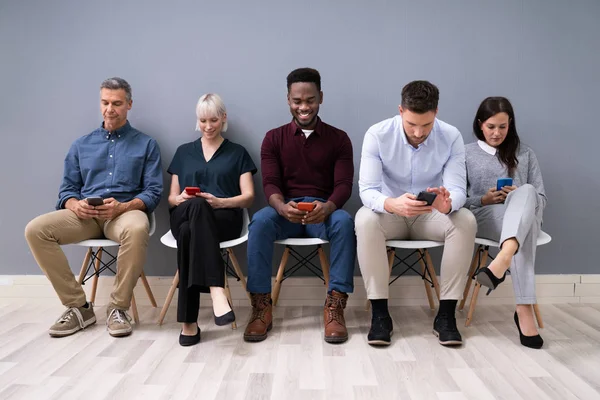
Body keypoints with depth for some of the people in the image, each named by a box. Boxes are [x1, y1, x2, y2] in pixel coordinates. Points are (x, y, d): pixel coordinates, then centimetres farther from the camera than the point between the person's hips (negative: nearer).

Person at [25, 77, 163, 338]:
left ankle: (118, 307, -22)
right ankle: (78, 306, -13)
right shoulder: (81, 145, 19)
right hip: (85, 215, 4)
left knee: (137, 229, -40)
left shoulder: (146, 144, 9)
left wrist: (123, 206, -19)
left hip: (126, 211, -3)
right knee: (35, 230, -23)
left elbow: (153, 191, 0)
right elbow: (67, 189, 14)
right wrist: (76, 205, -11)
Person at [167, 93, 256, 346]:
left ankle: (189, 320, -40)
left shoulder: (237, 153, 17)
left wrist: (219, 202, -13)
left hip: (224, 219, -1)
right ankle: (216, 291, -49)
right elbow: (171, 199, 20)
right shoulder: (183, 152, 23)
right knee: (196, 206, -38)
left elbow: (248, 197, 6)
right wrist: (182, 199, -6)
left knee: (190, 233, -38)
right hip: (185, 216, 2)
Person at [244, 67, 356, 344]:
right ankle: (262, 307, -25)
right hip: (285, 210, 1)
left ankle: (335, 306, -29)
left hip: (323, 211, 0)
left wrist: (327, 207, -30)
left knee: (344, 222, -34)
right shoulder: (273, 138, 8)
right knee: (260, 221, -33)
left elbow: (344, 184, -5)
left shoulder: (339, 139, 6)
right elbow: (270, 183, -4)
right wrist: (282, 206, -29)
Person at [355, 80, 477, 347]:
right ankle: (380, 314, -25)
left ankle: (446, 314, -20)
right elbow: (367, 189, -24)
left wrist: (447, 203, -45)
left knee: (465, 221, -29)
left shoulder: (451, 137, -13)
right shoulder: (377, 135, -18)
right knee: (365, 220, -35)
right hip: (391, 213, -1)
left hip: (431, 215, 2)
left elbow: (458, 189, -19)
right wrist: (391, 204, -47)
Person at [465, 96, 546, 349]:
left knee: (526, 192, -38)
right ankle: (524, 308, -52)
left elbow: (541, 199, 15)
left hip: (525, 219, 2)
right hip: (484, 217, -1)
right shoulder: (466, 154, 15)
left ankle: (502, 260, -64)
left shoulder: (525, 154, 20)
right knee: (524, 228, -40)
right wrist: (483, 199, -10)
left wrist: (520, 198, -8)